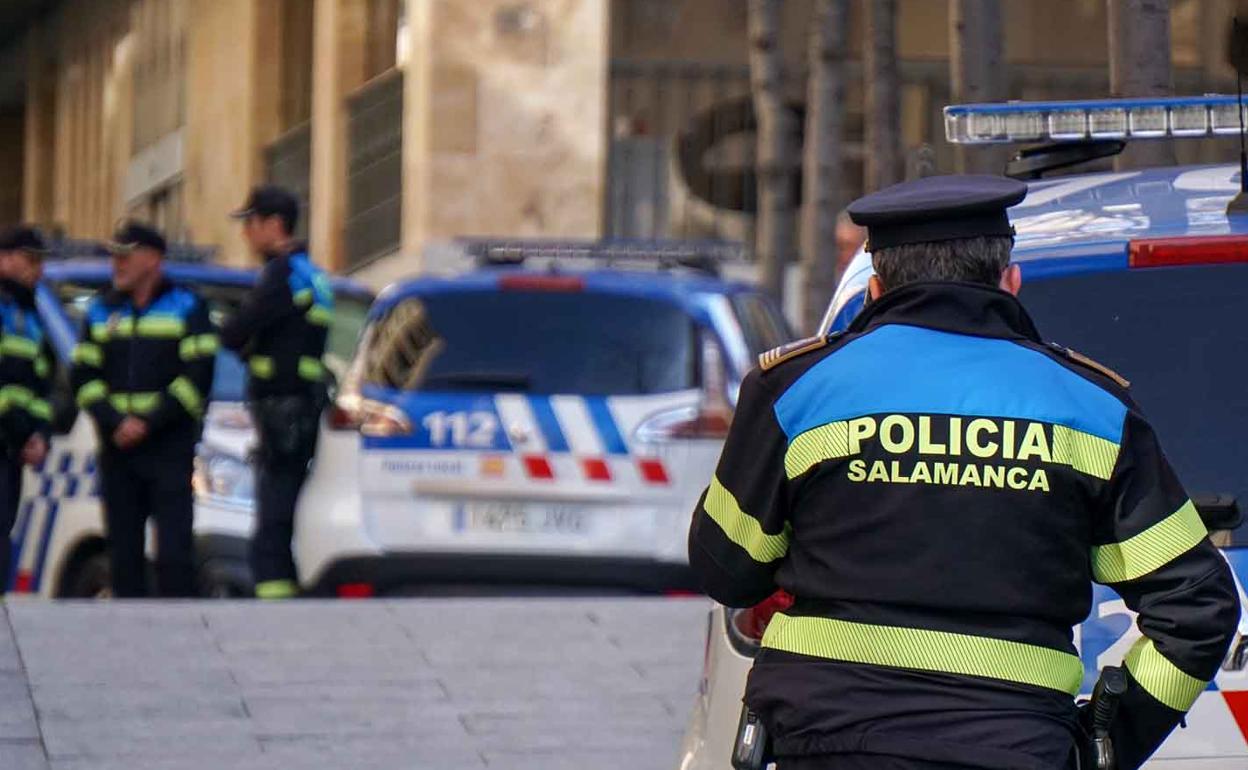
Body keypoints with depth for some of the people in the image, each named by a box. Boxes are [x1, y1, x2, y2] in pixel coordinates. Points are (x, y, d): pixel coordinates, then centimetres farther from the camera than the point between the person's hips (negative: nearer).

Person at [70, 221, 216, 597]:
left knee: (173, 551, -10)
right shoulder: (101, 311, 14)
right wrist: (115, 422, -9)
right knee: (123, 551, 3)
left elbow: (198, 377, -5)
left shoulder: (187, 308, 3)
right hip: (117, 448, 4)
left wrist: (149, 423, -14)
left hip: (170, 446, -4)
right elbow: (84, 377, 8)